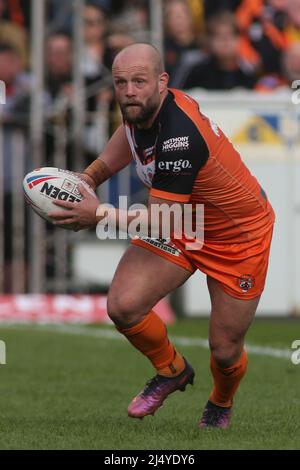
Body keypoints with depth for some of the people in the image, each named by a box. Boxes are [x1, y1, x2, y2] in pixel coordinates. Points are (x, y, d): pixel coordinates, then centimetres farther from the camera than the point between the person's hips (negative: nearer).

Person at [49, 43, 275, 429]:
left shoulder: (179, 137, -36)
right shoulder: (142, 109, -11)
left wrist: (100, 215, -27)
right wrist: (85, 180, -4)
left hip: (239, 234, -7)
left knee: (225, 351, 1)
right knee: (123, 306, -13)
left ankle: (221, 403, 38)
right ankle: (171, 370, 17)